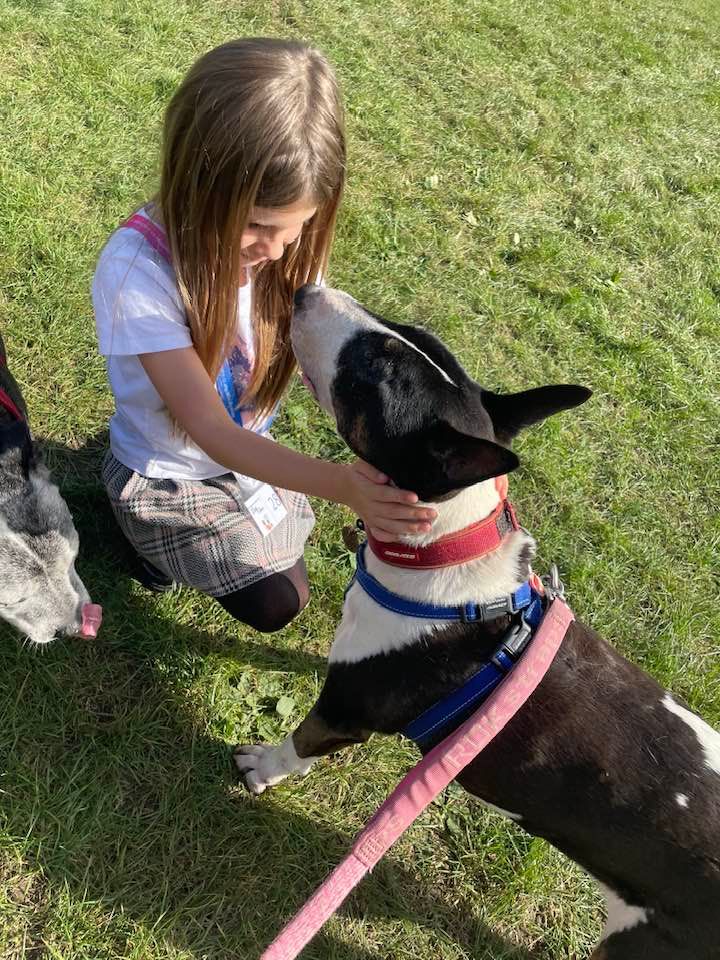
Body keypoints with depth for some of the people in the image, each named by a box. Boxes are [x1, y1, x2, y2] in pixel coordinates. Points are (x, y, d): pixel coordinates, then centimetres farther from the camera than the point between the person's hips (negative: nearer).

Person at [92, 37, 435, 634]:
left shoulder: (283, 241, -21)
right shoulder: (137, 267, -36)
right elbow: (210, 431, -38)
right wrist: (341, 484, -52)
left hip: (251, 448, 5)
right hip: (166, 474, -4)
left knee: (287, 565, 19)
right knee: (275, 603, -2)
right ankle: (157, 533, 21)